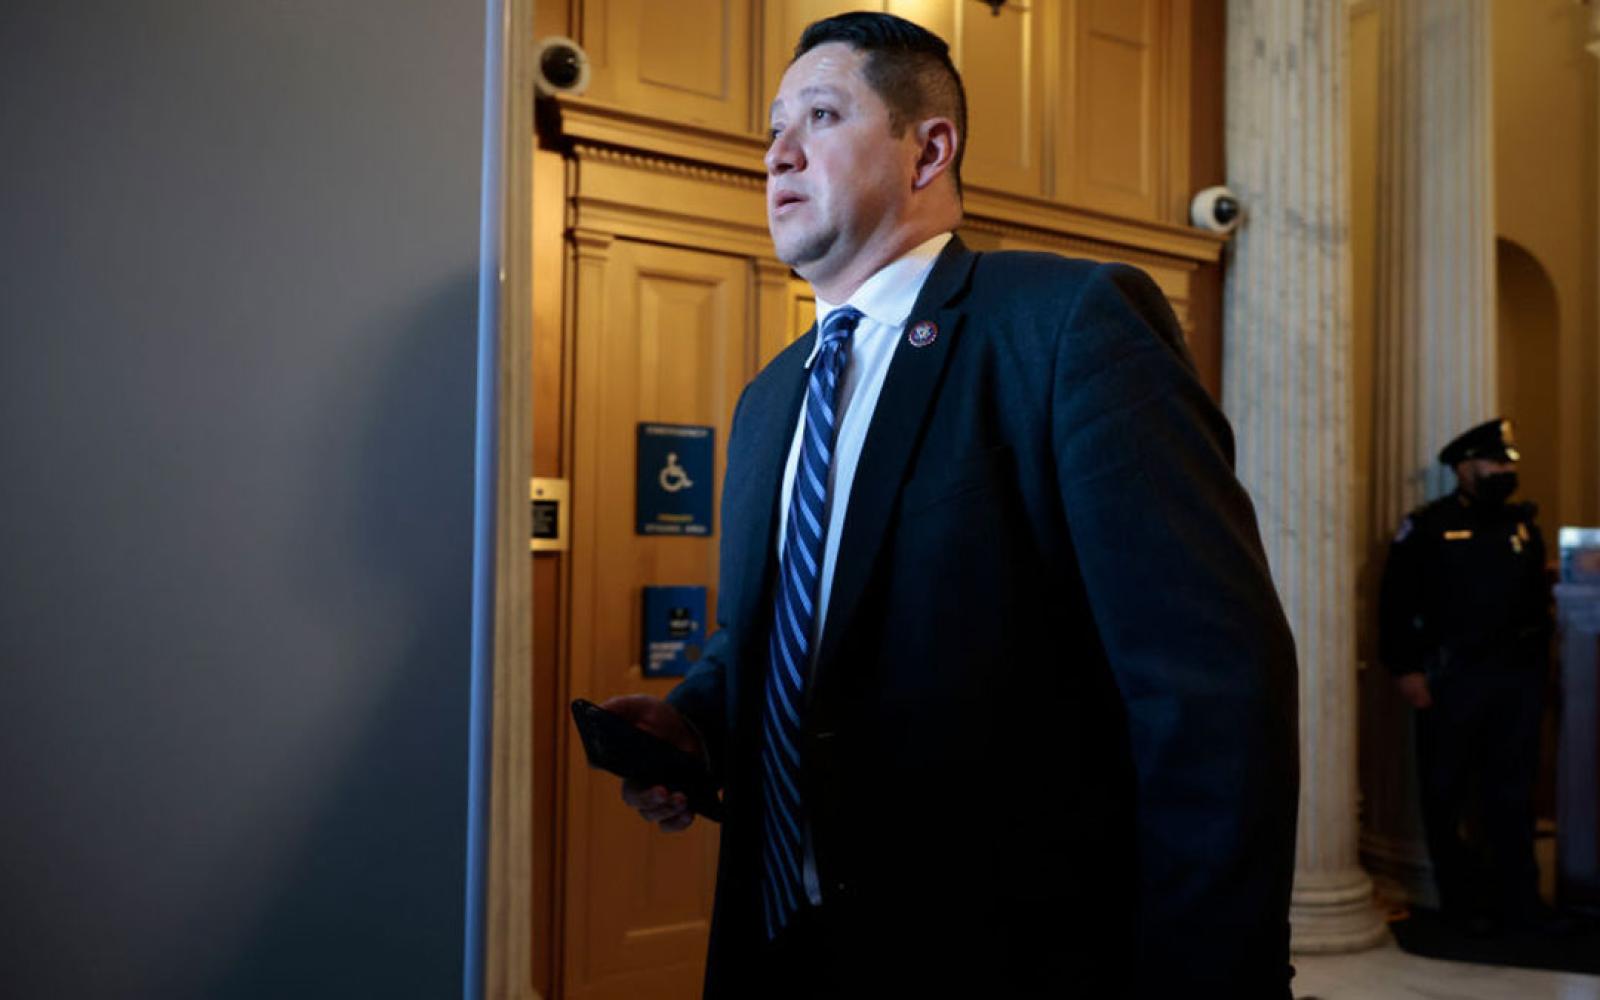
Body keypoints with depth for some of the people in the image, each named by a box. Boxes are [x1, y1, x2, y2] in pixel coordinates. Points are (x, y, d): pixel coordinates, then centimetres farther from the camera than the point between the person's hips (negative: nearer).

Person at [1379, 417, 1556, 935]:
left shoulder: (1523, 524, 13)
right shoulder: (1426, 526, -4)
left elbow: (1538, 597, 15)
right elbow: (1396, 603, -9)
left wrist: (1538, 664, 7)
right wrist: (1406, 670, -15)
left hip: (1518, 675, 5)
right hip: (1451, 677, -5)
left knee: (1513, 792, 10)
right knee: (1447, 794, 4)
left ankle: (1518, 896, 19)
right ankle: (1462, 900, 15)